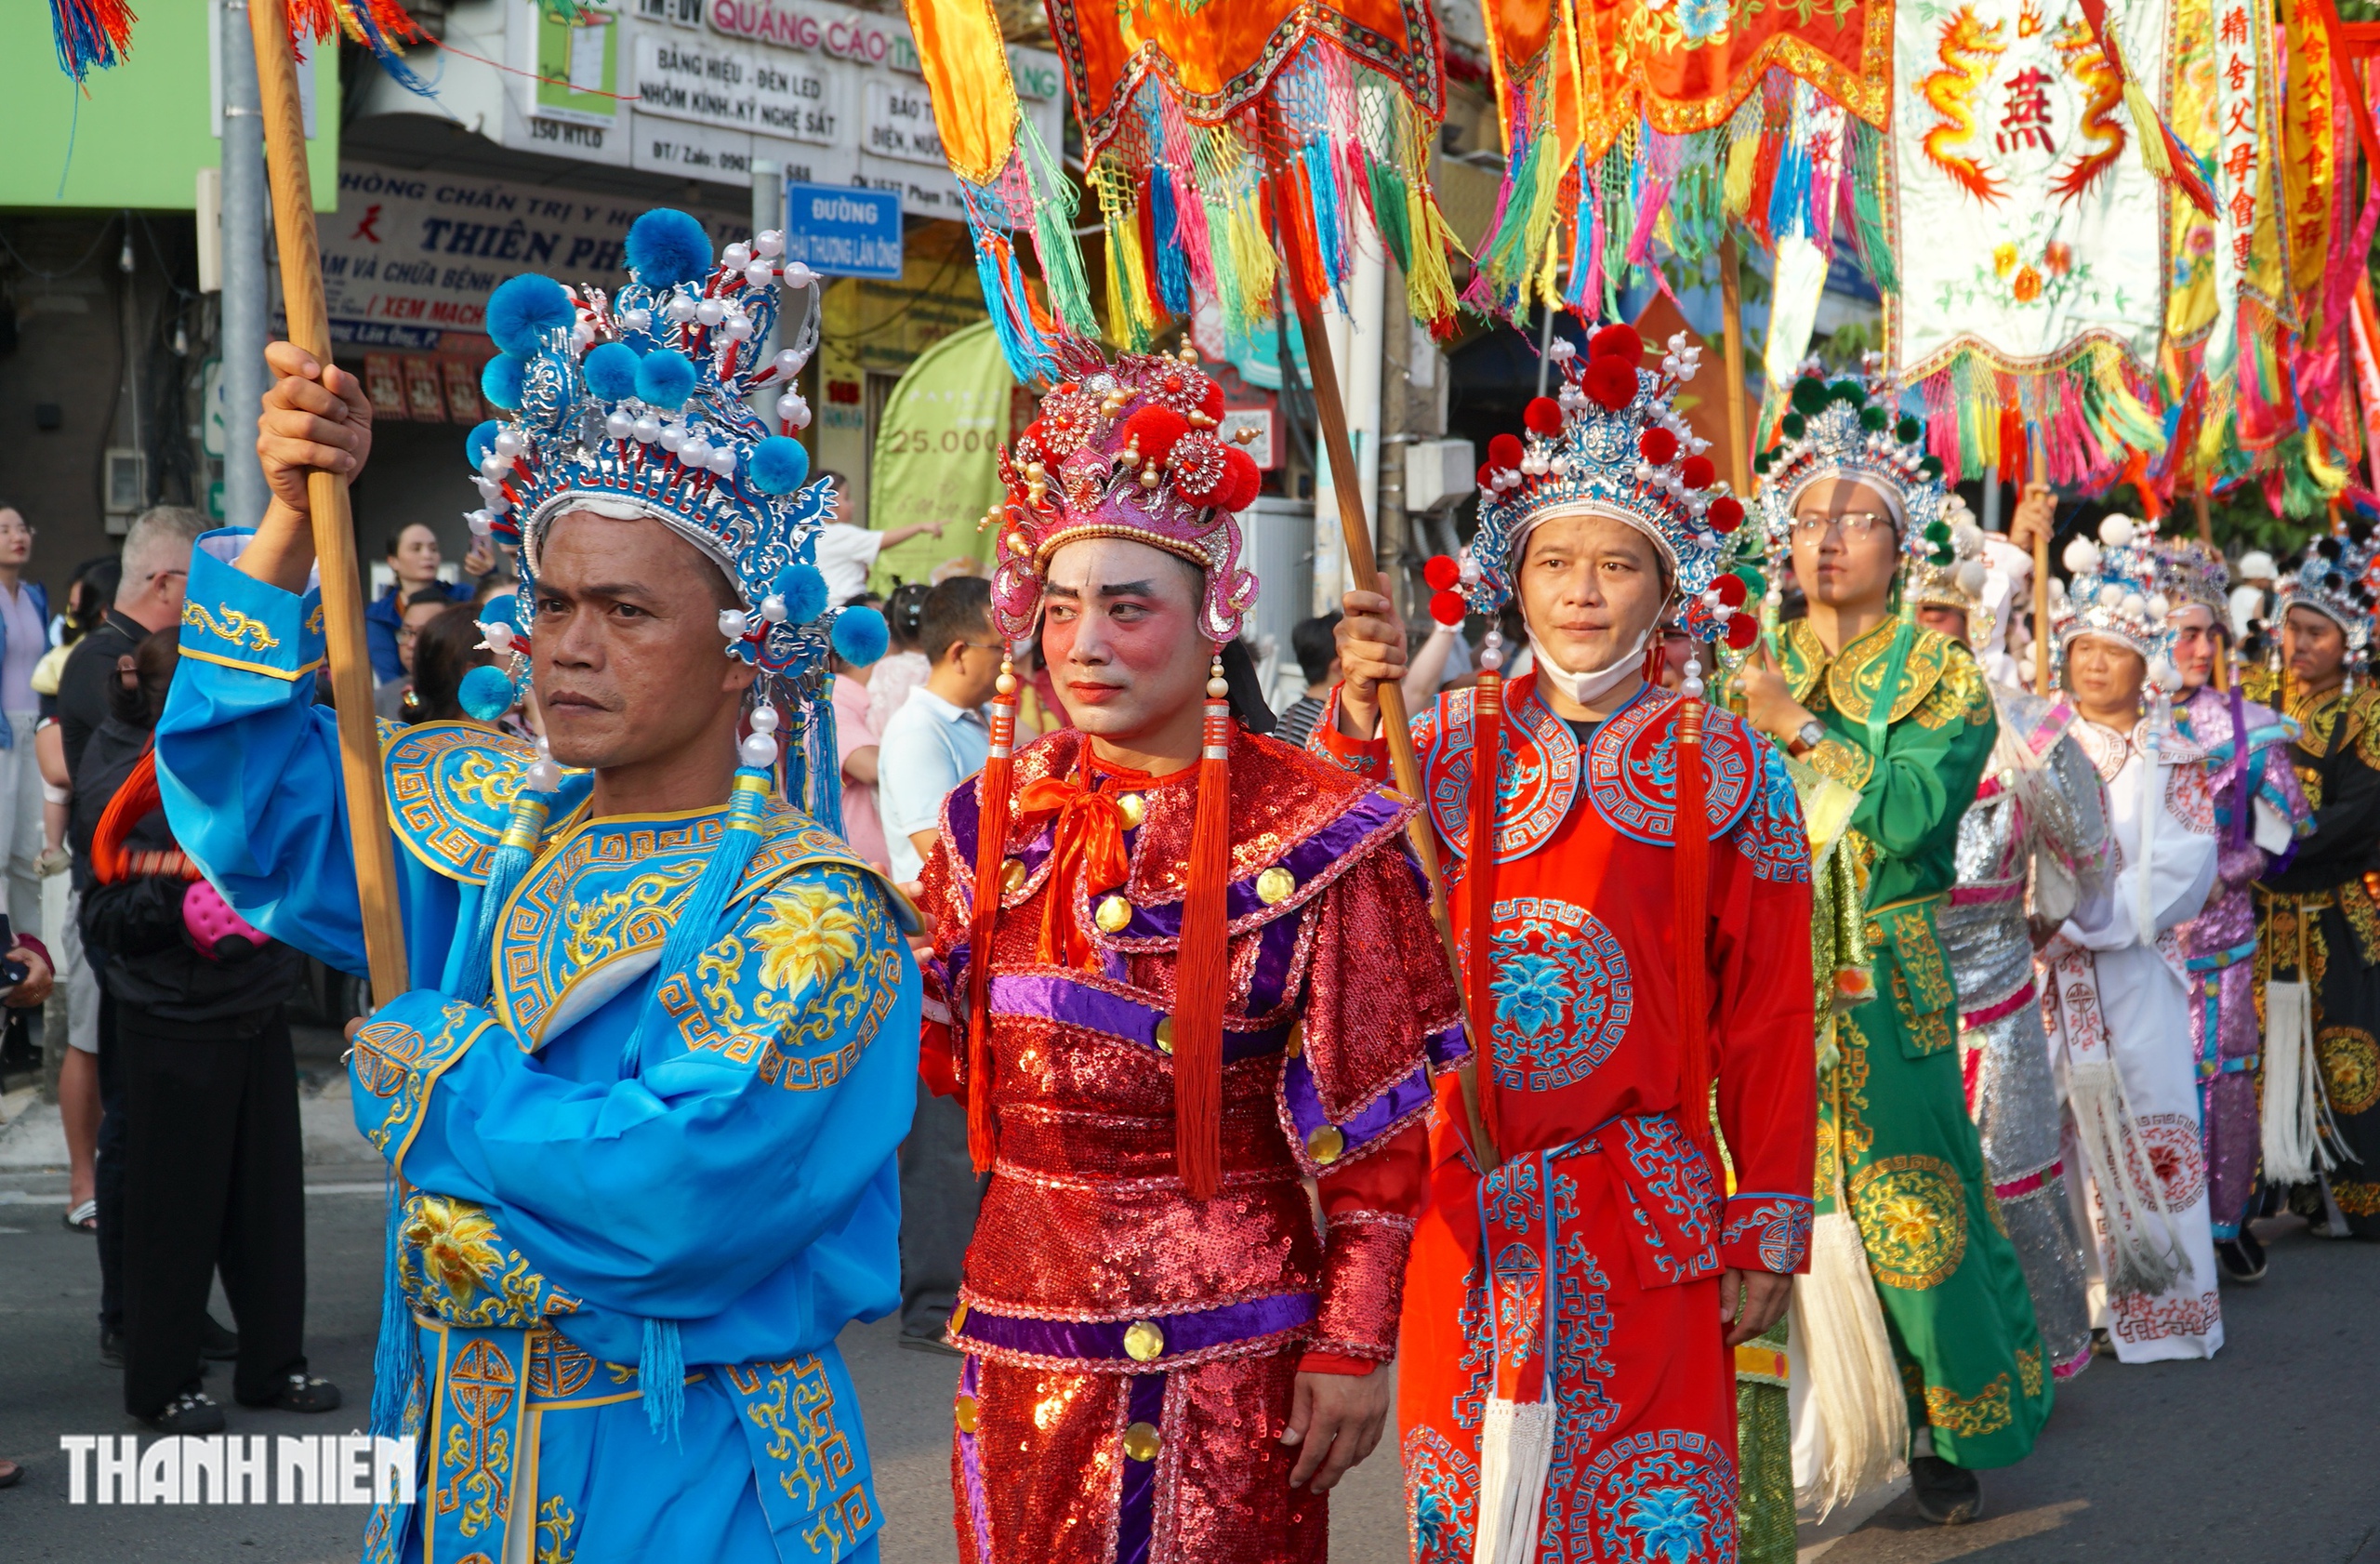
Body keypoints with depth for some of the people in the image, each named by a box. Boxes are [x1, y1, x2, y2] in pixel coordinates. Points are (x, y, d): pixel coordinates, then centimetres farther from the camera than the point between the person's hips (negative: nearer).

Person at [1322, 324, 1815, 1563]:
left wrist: (1769, 1230, -2)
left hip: (1644, 1222, -2)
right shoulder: (1457, 738, 4)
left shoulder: (1725, 767, 0)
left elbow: (1769, 1018, 0)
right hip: (1466, 1205, 2)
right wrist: (1356, 716, -20)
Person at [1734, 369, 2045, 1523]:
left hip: (1883, 984, -2)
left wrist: (1803, 730, -14)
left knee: (1904, 1203, 0)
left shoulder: (1941, 675, 3)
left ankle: (1940, 1430, 16)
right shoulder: (1751, 671, 12)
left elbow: (1913, 810, -14)